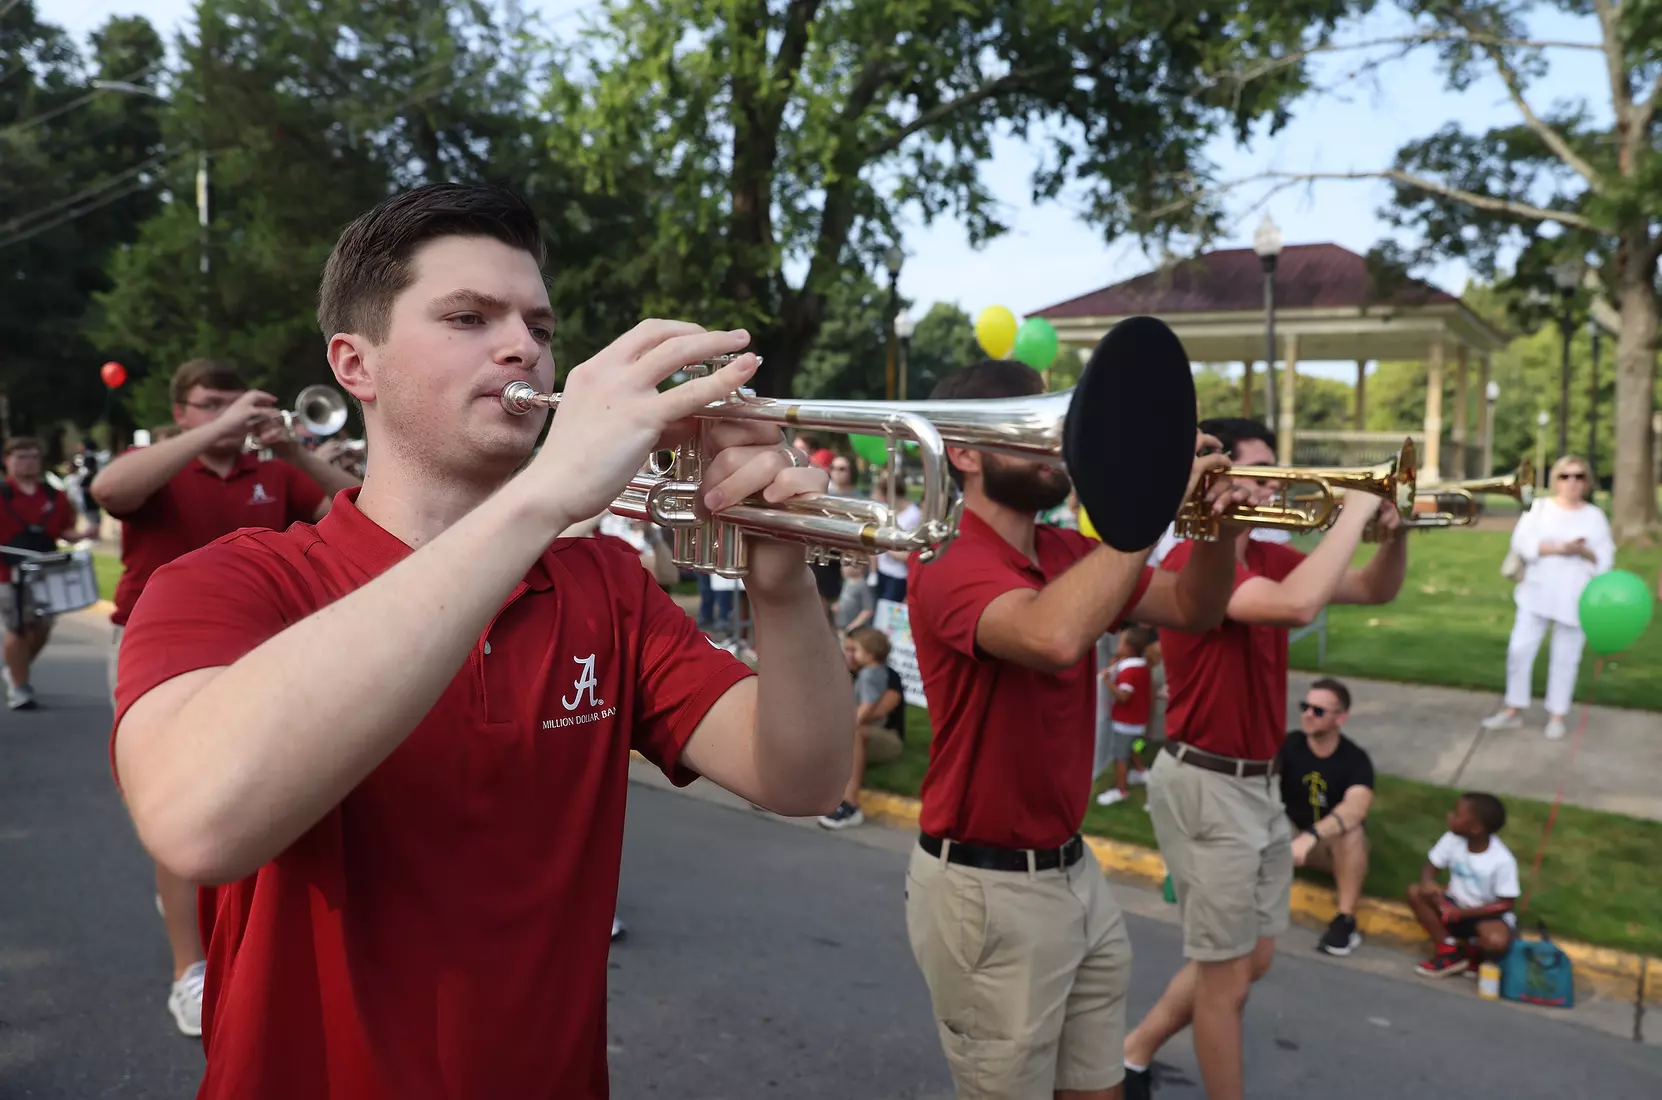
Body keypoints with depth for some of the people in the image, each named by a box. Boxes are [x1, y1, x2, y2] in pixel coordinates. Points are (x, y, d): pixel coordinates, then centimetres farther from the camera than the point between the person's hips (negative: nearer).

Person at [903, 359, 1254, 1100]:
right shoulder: (949, 569, -21)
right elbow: (1056, 637, -41)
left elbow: (1193, 610, 11)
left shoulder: (1069, 555, 5)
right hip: (988, 889, -8)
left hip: (1075, 872, 8)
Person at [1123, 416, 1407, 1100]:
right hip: (1207, 787, -9)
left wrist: (1392, 530, -6)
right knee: (1225, 972, 5)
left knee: (1253, 959, 20)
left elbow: (1377, 590, 14)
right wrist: (1354, 509, -25)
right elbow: (1298, 606, -37)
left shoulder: (1268, 557, 7)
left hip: (1260, 783, 9)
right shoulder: (1194, 560, -21)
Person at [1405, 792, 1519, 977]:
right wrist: (1428, 882, -28)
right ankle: (1449, 950, -10)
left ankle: (1471, 951, 1)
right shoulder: (1452, 840, -12)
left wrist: (1462, 913, -22)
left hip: (1487, 915, -5)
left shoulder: (1502, 860, -24)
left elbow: (1506, 904, -19)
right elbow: (1429, 867, -3)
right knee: (1415, 891, -18)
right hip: (1455, 906, 5)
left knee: (1497, 941, -36)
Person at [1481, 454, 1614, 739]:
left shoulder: (1595, 516, 5)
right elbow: (1522, 542, -11)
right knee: (1520, 649, -2)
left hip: (1574, 599, 0)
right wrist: (1559, 547, -22)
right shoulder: (1539, 508, 2)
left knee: (1565, 658, 6)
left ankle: (1556, 716, 18)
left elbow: (1605, 558, 2)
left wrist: (1583, 551, -18)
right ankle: (1513, 710, 11)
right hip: (1538, 594, 0)